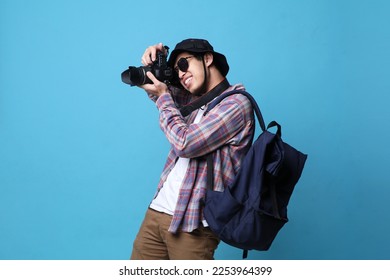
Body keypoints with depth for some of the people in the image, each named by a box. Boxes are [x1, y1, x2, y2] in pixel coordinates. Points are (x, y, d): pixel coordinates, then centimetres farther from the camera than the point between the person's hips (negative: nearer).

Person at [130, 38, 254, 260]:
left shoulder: (237, 104, -9)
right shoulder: (196, 99, 14)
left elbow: (185, 144, -17)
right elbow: (161, 87, 32)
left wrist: (163, 96, -5)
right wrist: (154, 63, 10)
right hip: (157, 209, 8)